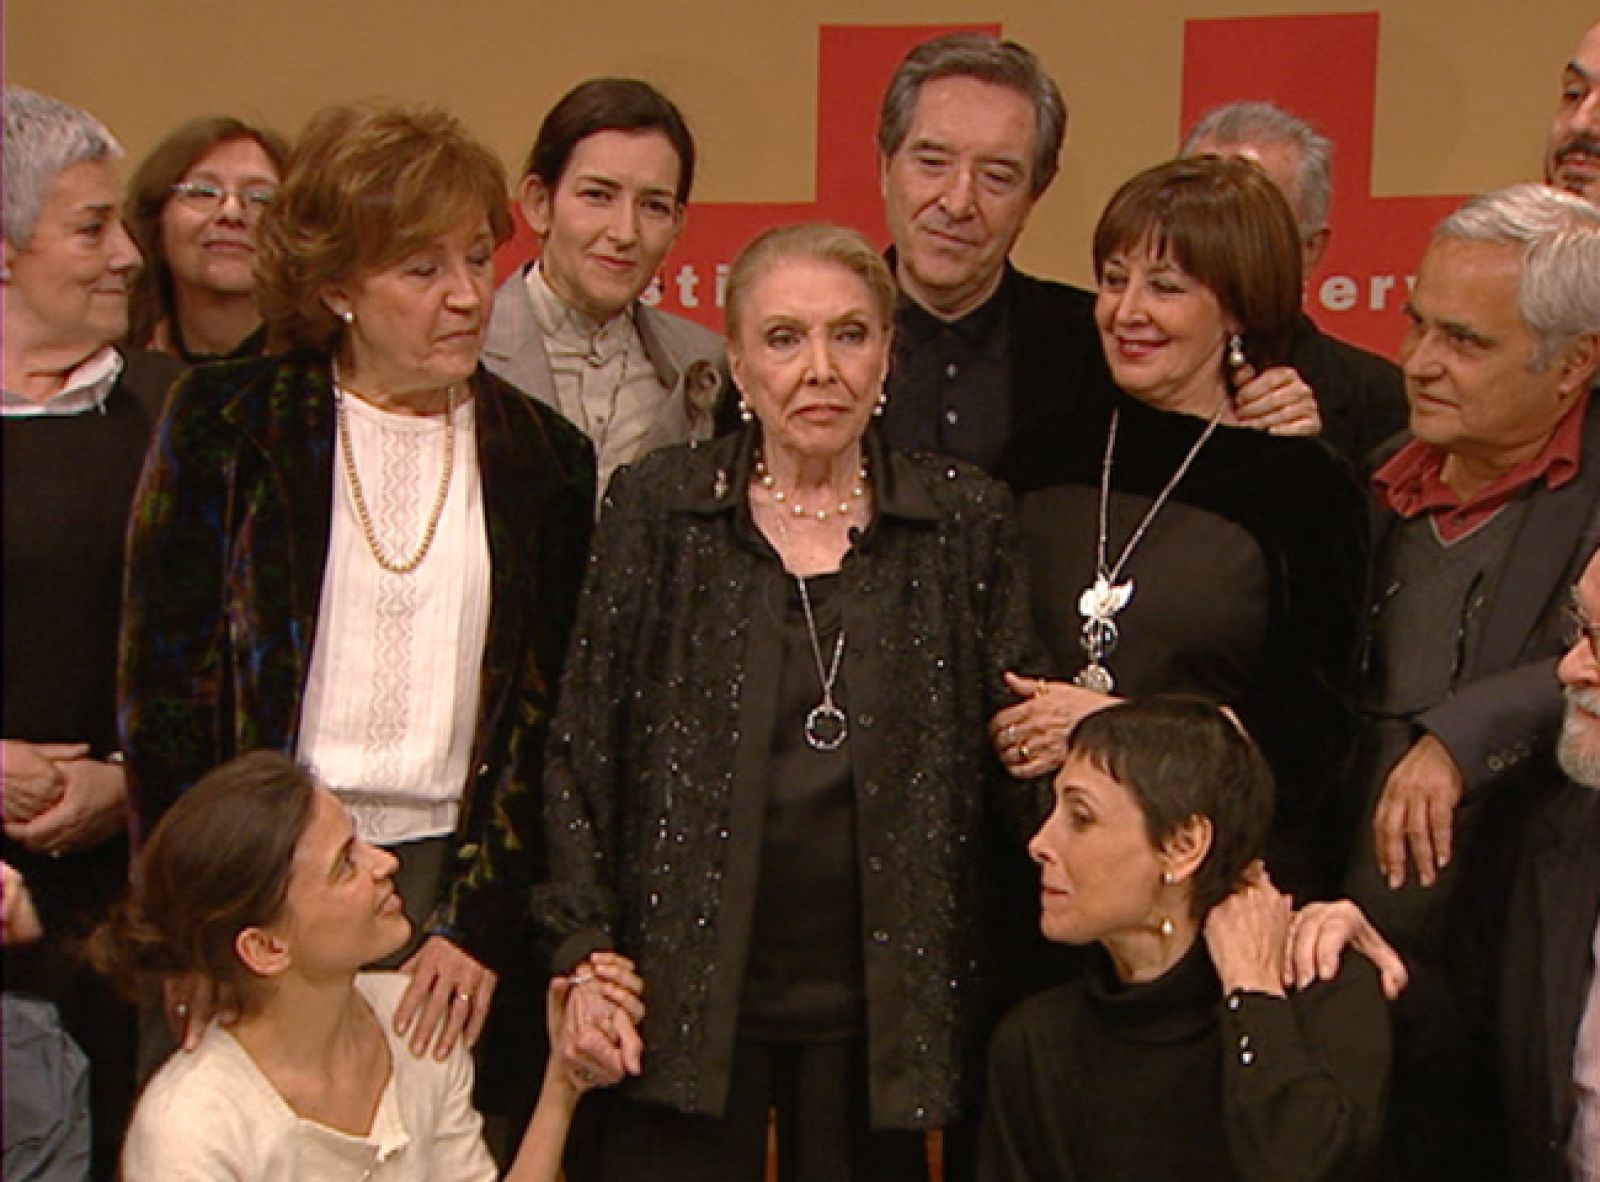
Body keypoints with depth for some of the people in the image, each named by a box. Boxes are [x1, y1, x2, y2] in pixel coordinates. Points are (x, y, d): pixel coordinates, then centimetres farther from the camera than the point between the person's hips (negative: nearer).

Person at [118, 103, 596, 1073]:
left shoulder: (543, 457, 6)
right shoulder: (227, 422, 1)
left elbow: (547, 713, 5)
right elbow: (163, 675, -1)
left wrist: (481, 925, -4)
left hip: (450, 878, 1)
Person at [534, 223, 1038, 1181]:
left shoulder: (963, 519, 4)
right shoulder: (657, 508, 2)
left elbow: (1009, 761, 6)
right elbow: (583, 750, 2)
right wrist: (585, 957, -5)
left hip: (882, 1003, 1)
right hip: (689, 994, -1)